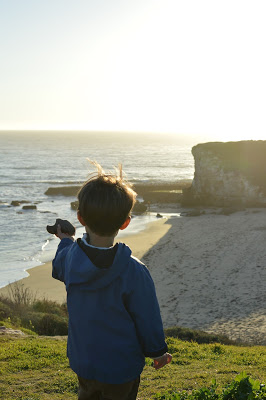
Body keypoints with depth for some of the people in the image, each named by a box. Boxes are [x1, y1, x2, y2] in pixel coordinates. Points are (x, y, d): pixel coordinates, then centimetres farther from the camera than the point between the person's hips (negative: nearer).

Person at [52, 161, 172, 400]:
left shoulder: (70, 256, -13)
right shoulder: (133, 272, -27)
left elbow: (58, 268, 14)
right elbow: (148, 318, -15)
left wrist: (65, 241, 34)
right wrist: (158, 352, 3)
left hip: (82, 361, 4)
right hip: (121, 367, -4)